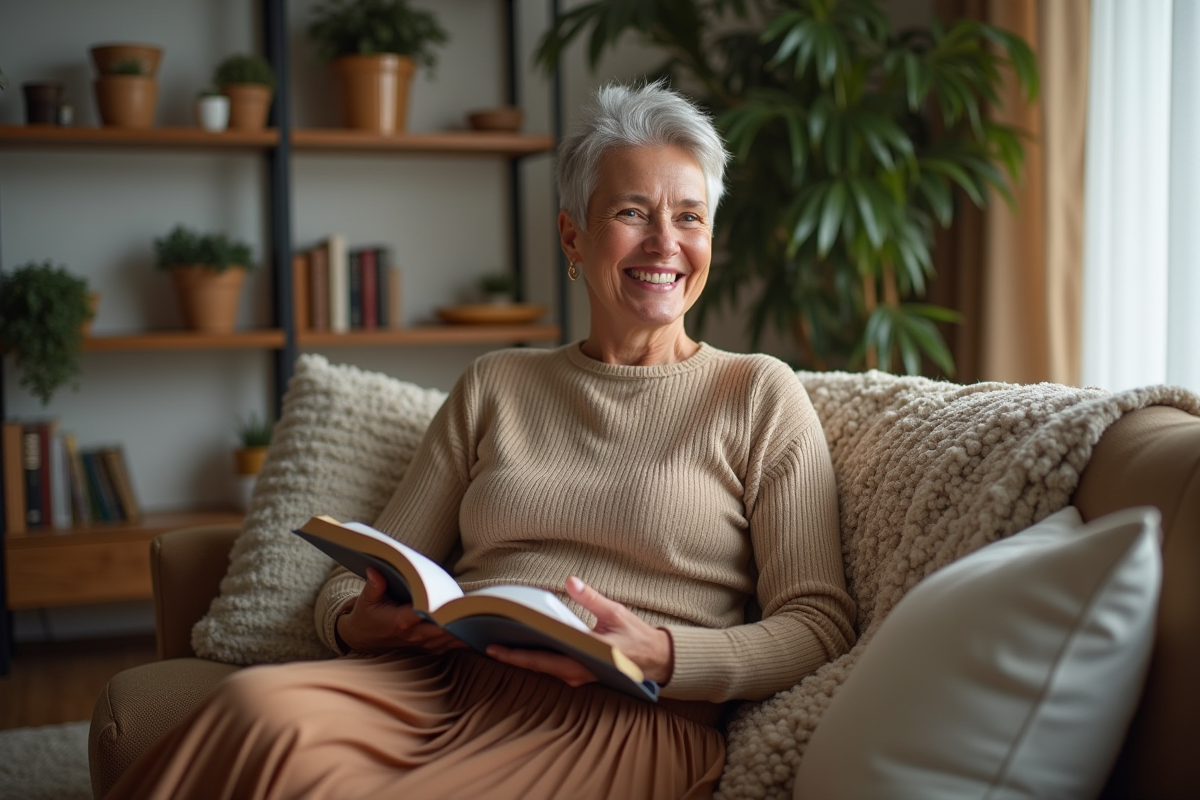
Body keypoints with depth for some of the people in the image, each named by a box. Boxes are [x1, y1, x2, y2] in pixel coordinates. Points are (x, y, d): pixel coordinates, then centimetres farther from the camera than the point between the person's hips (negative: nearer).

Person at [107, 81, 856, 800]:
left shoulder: (759, 395, 9)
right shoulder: (496, 384, 19)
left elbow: (819, 625, 1)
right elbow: (367, 573, 18)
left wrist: (660, 655, -16)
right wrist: (355, 624, -7)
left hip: (624, 719, -3)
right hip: (442, 680, 4)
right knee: (258, 705, -32)